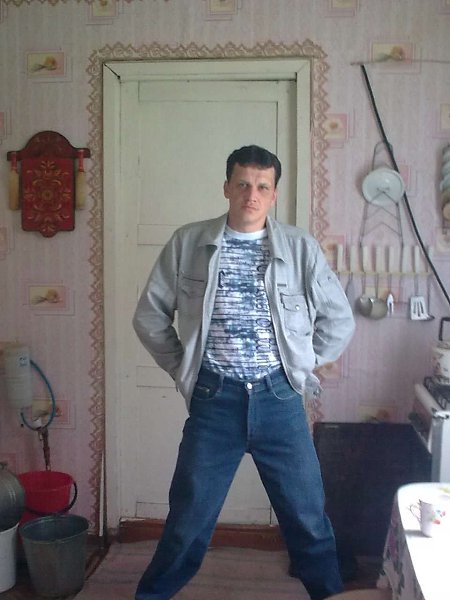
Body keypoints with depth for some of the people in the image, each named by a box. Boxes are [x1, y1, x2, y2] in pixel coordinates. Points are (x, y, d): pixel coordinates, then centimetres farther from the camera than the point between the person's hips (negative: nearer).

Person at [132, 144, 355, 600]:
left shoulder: (301, 248, 0)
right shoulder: (187, 243, 0)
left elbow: (339, 321, 8)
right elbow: (150, 315, 7)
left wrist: (299, 368, 5)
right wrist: (182, 369, 5)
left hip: (278, 398, 1)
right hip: (214, 398, 0)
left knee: (308, 515, 12)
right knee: (189, 516, 12)